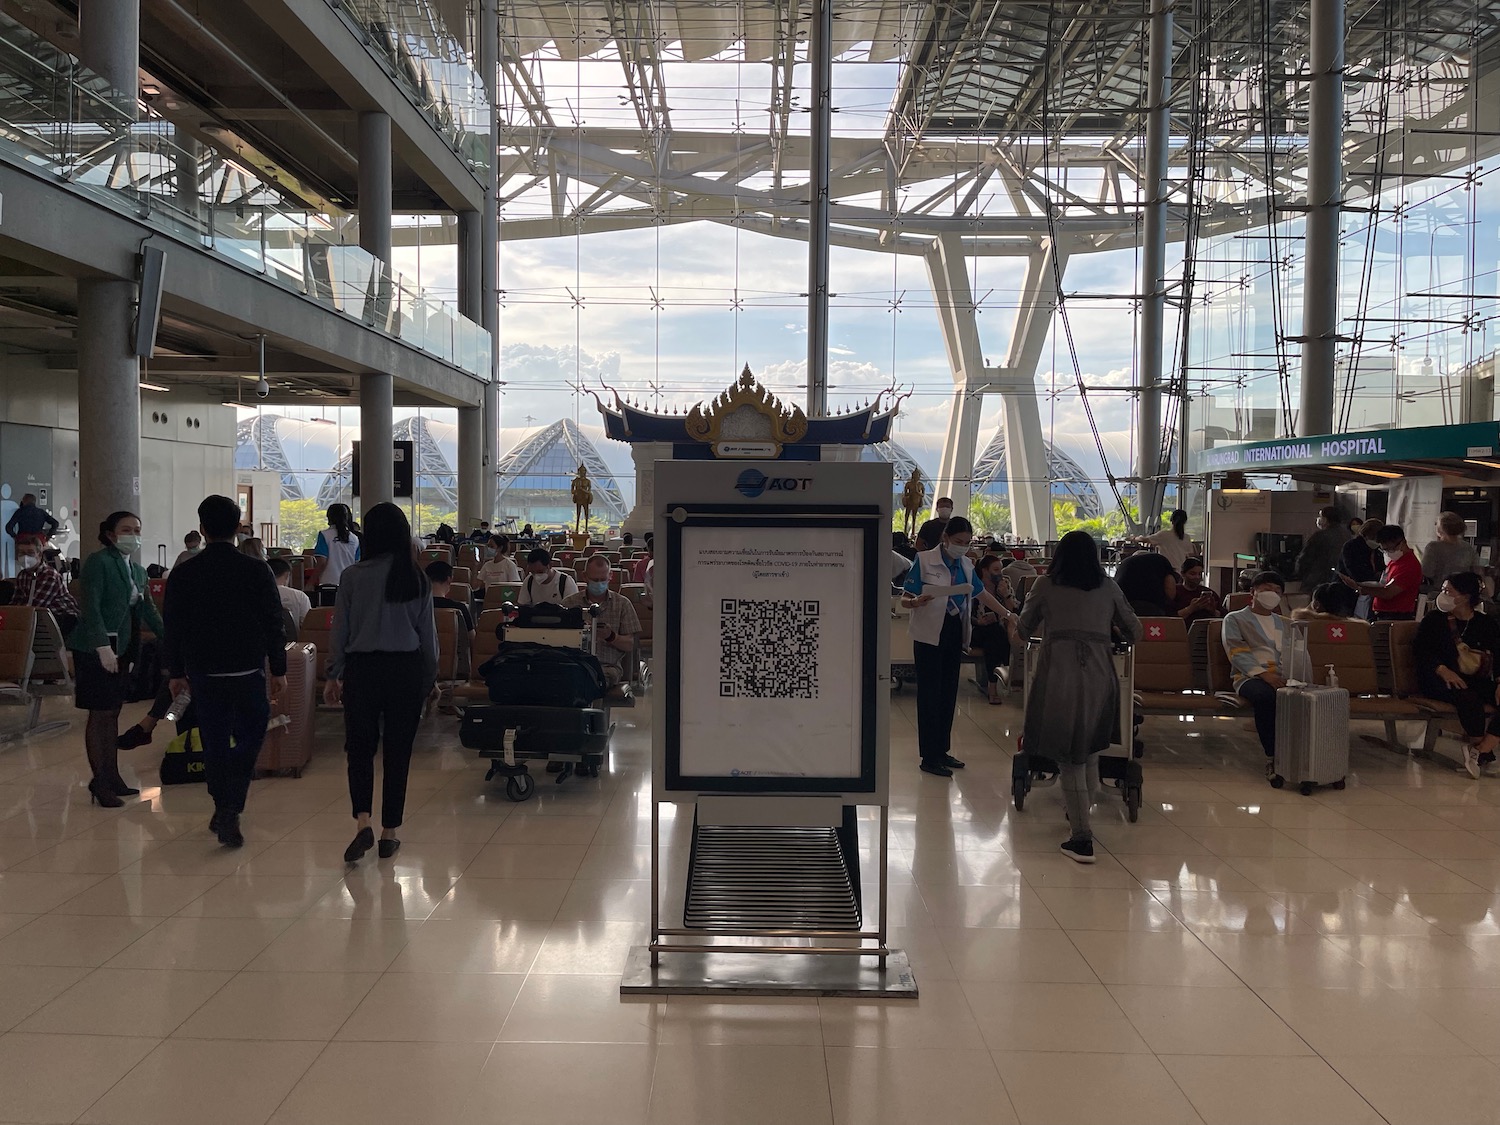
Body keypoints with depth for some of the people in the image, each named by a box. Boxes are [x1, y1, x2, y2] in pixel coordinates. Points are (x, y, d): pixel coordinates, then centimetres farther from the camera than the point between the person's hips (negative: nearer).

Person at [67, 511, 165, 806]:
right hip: (96, 649, -8)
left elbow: (147, 610, 17)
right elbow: (91, 607, -17)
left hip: (121, 649, 8)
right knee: (99, 714, -3)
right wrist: (103, 647, -24)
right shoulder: (98, 562, -9)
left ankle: (112, 776, 20)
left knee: (113, 712, 13)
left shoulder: (137, 571, 15)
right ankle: (99, 782, 4)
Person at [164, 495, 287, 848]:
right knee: (249, 738, 8)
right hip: (247, 670, -2)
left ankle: (222, 811, 22)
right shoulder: (256, 570, -7)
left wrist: (176, 672, 15)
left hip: (202, 672, 2)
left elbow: (173, 627, 5)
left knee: (214, 742, 12)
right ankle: (230, 812, -8)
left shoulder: (183, 574, -1)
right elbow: (273, 624, -3)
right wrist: (278, 670, 5)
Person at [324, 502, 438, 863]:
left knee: (360, 748, 10)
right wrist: (431, 676, 15)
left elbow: (340, 630, -1)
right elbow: (428, 632, 3)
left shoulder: (353, 576, -6)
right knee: (397, 752, 8)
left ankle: (363, 822, -8)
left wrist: (333, 675, 10)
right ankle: (389, 833, 14)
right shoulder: (417, 578, -2)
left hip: (362, 669, -1)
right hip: (407, 670, 1)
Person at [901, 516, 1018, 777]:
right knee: (930, 693, -4)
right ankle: (929, 757, 1)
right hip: (929, 635, -6)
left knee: (949, 693, 11)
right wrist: (917, 602, -33)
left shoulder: (966, 565, 9)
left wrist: (1006, 614, 24)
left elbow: (982, 593, 24)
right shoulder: (925, 560, -9)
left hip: (955, 634, 6)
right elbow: (905, 600, -11)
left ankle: (942, 751, 21)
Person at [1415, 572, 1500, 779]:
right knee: (1468, 697, -35)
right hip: (1440, 681, -3)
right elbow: (1420, 650, -4)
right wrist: (1443, 671, -22)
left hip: (1478, 682, 3)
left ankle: (1480, 752, -27)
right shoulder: (1434, 620, 7)